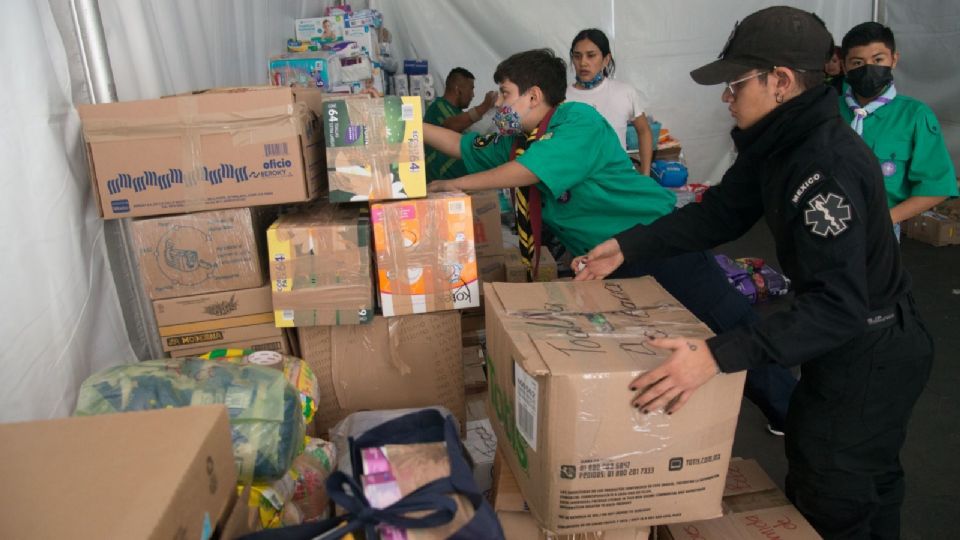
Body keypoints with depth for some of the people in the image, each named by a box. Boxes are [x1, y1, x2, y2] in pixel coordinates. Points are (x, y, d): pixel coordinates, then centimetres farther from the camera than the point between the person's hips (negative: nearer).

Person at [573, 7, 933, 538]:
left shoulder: (828, 166, -32)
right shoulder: (777, 142, -2)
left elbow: (837, 306, -37)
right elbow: (720, 212, 5)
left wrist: (717, 355, -46)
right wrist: (627, 245, 1)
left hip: (868, 353, -9)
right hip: (852, 341, 9)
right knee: (869, 481, 28)